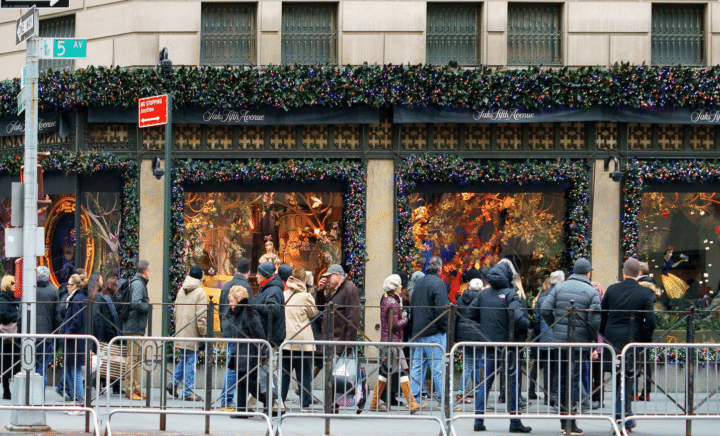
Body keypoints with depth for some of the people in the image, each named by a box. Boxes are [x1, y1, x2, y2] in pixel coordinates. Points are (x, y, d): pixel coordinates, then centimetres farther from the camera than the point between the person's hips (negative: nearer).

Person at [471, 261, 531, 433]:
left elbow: (472, 314, 10)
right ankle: (515, 422, 7)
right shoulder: (510, 294, -11)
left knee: (486, 382, 11)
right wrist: (528, 325, -4)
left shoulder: (483, 294, 5)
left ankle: (478, 420, 8)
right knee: (513, 382, 4)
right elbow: (518, 317, -22)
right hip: (507, 344, -5)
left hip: (488, 343, 5)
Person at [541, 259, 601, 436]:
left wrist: (555, 327, 12)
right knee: (574, 381, -1)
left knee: (563, 379, 14)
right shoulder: (591, 292, -5)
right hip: (580, 342, -4)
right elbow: (595, 320, -12)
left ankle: (563, 421, 21)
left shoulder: (559, 287, 5)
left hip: (559, 341, 4)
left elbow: (545, 310, -1)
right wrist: (593, 338, 4)